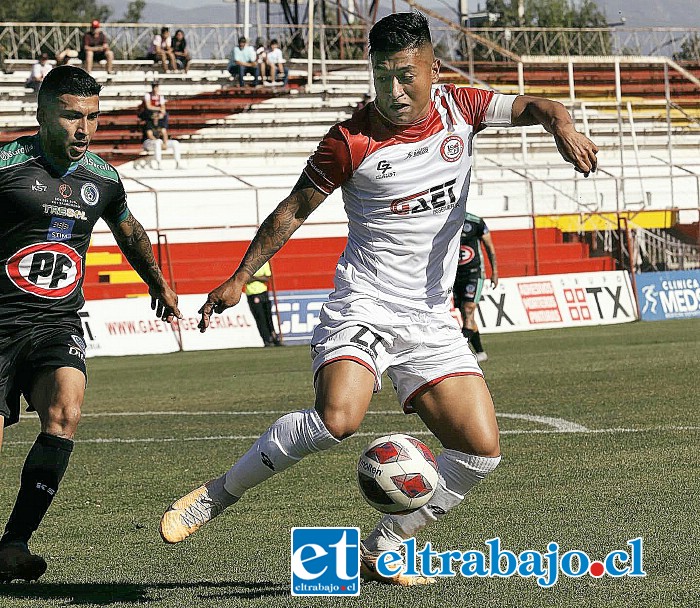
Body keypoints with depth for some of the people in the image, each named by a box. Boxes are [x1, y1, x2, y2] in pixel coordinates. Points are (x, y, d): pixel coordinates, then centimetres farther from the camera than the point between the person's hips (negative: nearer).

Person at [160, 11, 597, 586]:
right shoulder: (352, 141, -7)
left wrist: (562, 125, -16)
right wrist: (239, 278, 3)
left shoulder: (458, 106, 3)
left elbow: (529, 106, 8)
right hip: (364, 306, -5)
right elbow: (295, 209, 2)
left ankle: (379, 549, 9)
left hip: (431, 319, 5)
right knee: (337, 419, -31)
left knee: (481, 450, -5)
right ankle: (218, 495, -13)